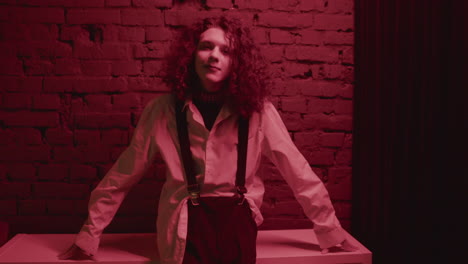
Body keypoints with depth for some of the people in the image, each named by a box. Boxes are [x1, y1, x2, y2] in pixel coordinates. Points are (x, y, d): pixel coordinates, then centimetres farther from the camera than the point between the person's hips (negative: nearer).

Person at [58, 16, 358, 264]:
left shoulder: (257, 110, -6)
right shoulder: (164, 109, -4)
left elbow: (299, 173, 1)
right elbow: (122, 176, 4)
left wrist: (331, 232, 8)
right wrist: (89, 236, 8)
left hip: (238, 223, 1)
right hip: (187, 226, -1)